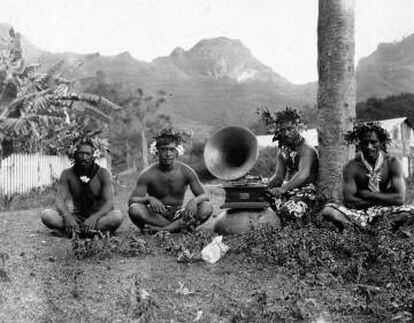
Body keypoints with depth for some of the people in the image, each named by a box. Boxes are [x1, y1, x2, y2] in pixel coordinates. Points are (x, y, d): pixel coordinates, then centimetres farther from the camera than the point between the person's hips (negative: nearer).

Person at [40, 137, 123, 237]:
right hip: (77, 218, 2)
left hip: (98, 218, -2)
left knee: (117, 216, -34)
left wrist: (94, 217, -36)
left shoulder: (103, 174, -7)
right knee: (46, 215, -23)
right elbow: (60, 201, -8)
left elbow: (109, 203, -16)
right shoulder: (67, 174, -1)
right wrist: (67, 215, -32)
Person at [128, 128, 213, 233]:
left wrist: (194, 200, -30)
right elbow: (132, 201, -15)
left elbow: (204, 196, -5)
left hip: (179, 215, 1)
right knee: (134, 209, -33)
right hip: (156, 216, -1)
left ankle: (160, 229, -26)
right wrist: (149, 199, -37)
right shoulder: (148, 174, -10)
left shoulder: (186, 172, -5)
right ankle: (183, 226, -25)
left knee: (207, 208, -24)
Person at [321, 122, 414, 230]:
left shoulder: (392, 163, -3)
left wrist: (366, 194, -11)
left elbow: (400, 199, -12)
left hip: (385, 212, 1)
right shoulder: (352, 167, -6)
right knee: (328, 210, -27)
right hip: (360, 213, -1)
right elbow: (349, 202, -15)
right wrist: (384, 200, -11)